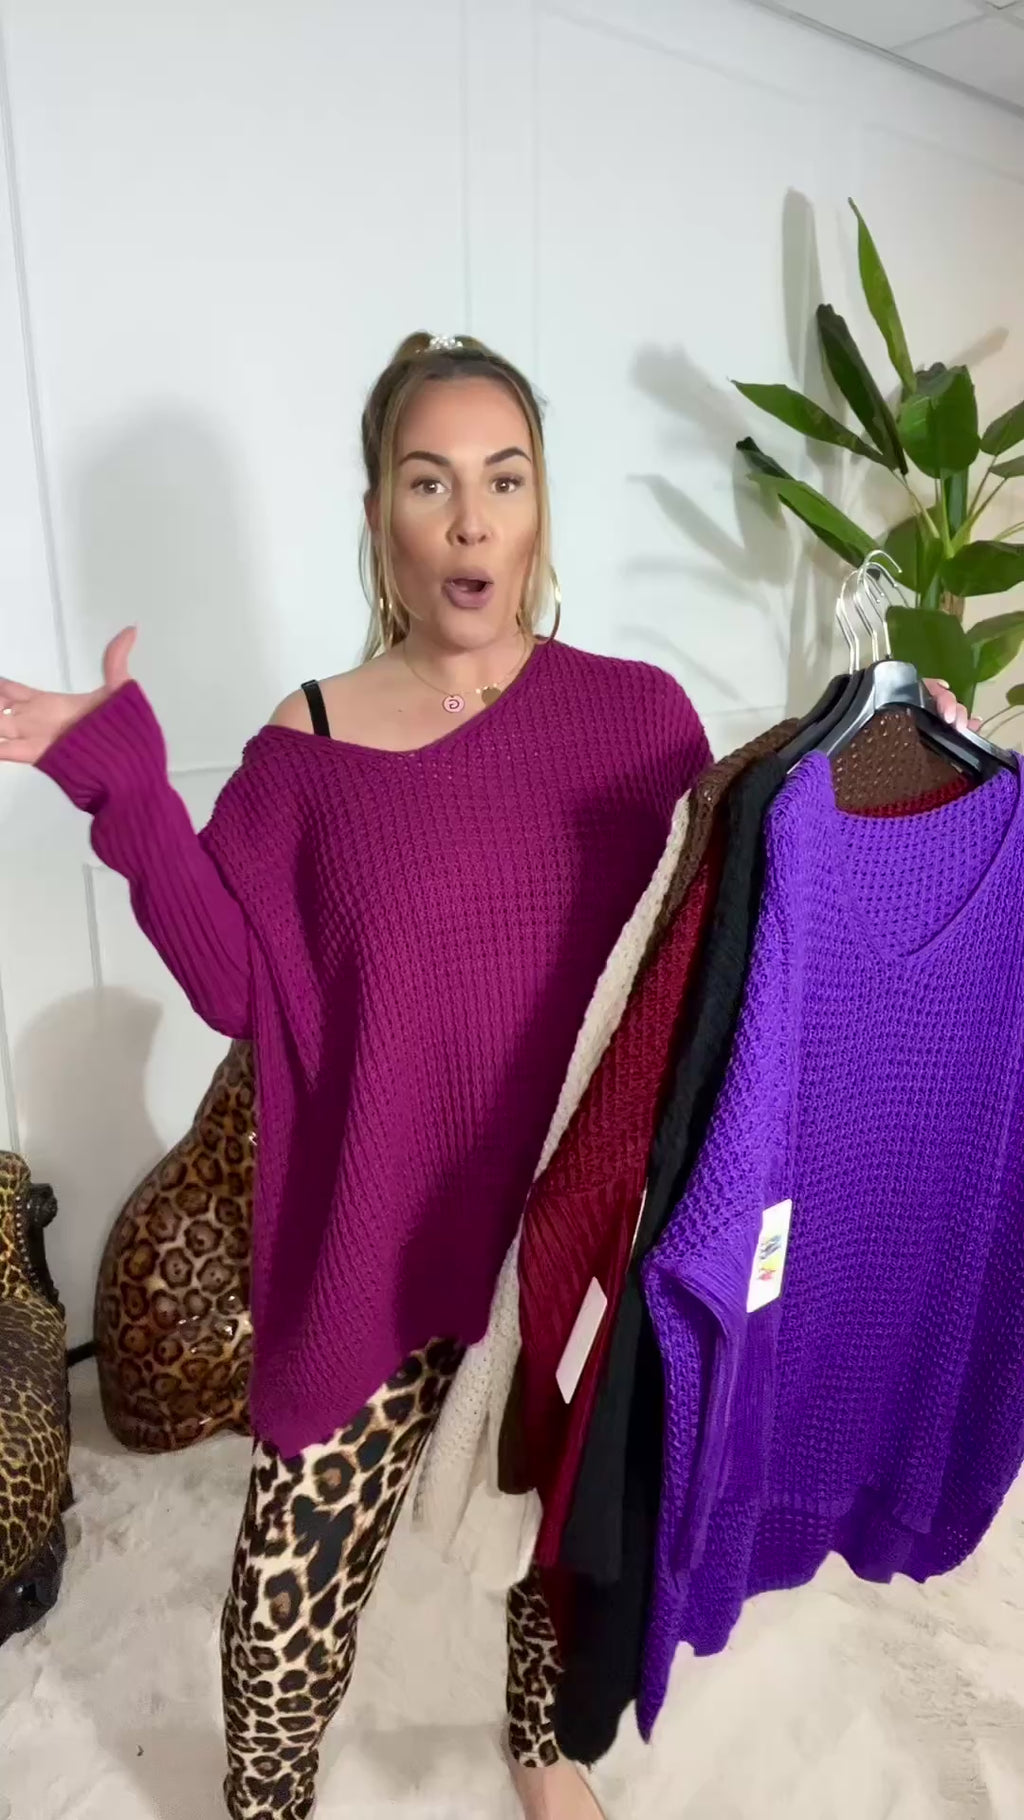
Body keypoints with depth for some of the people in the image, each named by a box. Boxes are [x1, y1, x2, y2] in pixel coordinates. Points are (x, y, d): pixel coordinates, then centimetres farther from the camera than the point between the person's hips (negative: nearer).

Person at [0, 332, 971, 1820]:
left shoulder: (636, 713, -6)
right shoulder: (309, 747, -6)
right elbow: (237, 987, -7)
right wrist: (126, 786, -15)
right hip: (382, 1241, -1)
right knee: (292, 1586, 10)